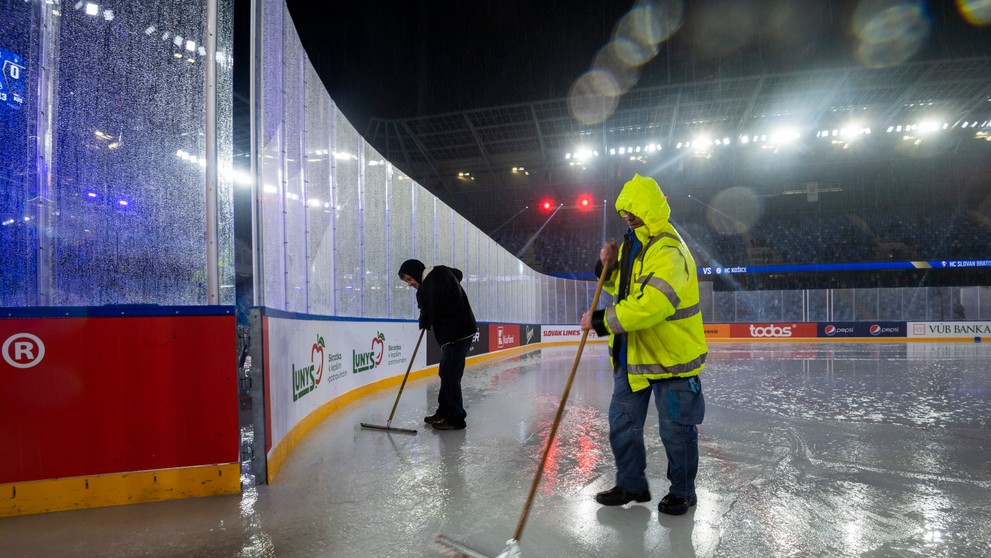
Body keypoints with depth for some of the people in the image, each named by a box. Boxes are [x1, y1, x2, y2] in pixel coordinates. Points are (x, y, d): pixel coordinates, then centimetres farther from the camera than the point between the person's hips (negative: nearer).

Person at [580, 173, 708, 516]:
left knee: (675, 430, 8)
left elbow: (648, 307, -33)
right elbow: (620, 289, 20)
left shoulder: (670, 253, -23)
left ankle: (683, 491, 29)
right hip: (632, 353, 9)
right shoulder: (631, 245, 8)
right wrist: (608, 268, -1)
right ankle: (631, 484, 32)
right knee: (622, 421, 14)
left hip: (671, 355, -8)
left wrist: (601, 321, -26)